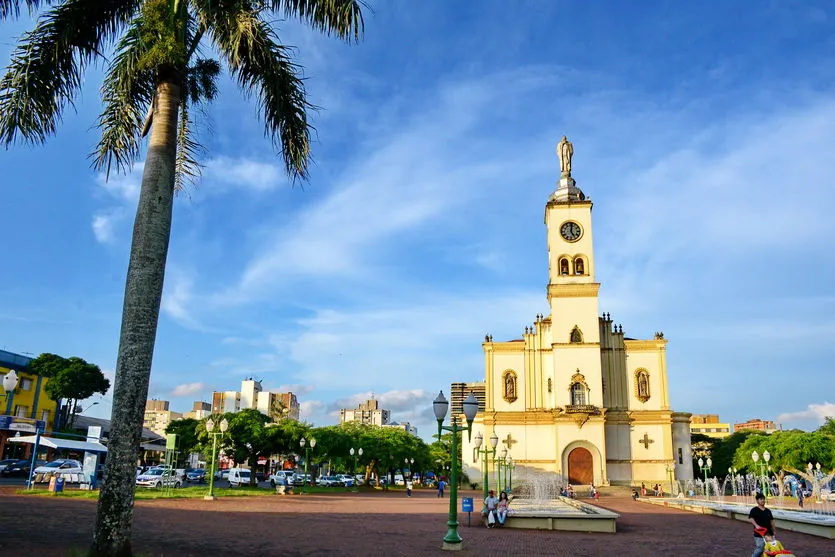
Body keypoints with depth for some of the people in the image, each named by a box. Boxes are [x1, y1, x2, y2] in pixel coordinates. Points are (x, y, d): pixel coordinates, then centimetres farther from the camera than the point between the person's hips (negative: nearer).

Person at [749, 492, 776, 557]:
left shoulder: (768, 511, 15)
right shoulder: (754, 510, -5)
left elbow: (771, 521, 20)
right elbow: (750, 519, -17)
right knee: (760, 548, -15)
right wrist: (756, 525, -31)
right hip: (759, 534, -6)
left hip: (768, 533, 6)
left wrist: (773, 530, 15)